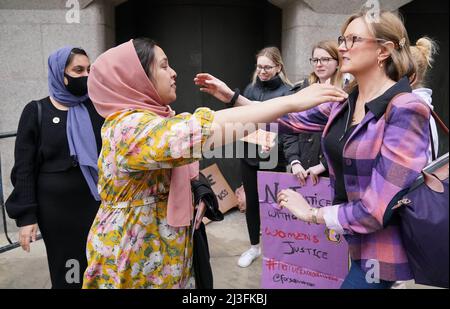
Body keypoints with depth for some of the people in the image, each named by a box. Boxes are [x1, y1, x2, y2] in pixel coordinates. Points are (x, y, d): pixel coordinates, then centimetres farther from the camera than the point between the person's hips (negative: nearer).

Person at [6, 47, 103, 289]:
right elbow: (24, 168, -2)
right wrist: (26, 216, -7)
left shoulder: (96, 108, 4)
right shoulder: (37, 111, -1)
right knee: (66, 273, 7)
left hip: (96, 202, 2)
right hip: (56, 208, -2)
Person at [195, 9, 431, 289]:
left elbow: (379, 207, -26)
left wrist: (312, 214, -17)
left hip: (383, 248, -7)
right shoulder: (344, 102, 0)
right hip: (356, 236, 7)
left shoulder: (405, 111, -23)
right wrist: (232, 97, 3)